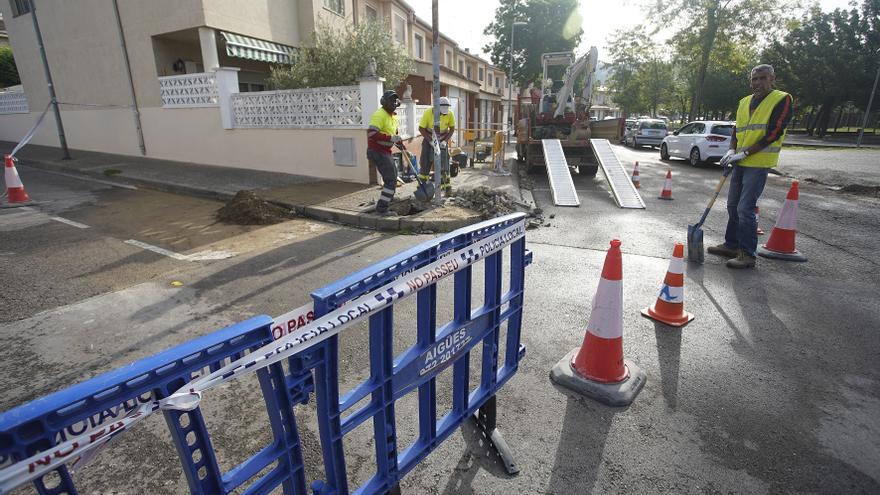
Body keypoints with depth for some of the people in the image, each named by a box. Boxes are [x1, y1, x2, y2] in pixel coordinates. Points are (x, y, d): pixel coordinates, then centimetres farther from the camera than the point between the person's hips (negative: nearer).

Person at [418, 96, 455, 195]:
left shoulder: (450, 114, -15)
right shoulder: (428, 112, -21)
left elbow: (452, 128, -3)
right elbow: (421, 128, -16)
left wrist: (445, 140, -15)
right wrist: (430, 141, -22)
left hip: (442, 139, 2)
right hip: (429, 138, -2)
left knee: (444, 162, -2)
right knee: (425, 161, -6)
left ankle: (446, 185, 6)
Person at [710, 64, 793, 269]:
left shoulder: (782, 99, -5)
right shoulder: (744, 102, 16)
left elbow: (773, 133, -13)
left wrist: (745, 153, -17)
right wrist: (731, 150, 2)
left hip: (758, 163, -7)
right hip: (740, 162, 7)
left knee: (745, 208, -11)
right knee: (733, 205, 12)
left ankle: (747, 254, -5)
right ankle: (731, 244, 24)